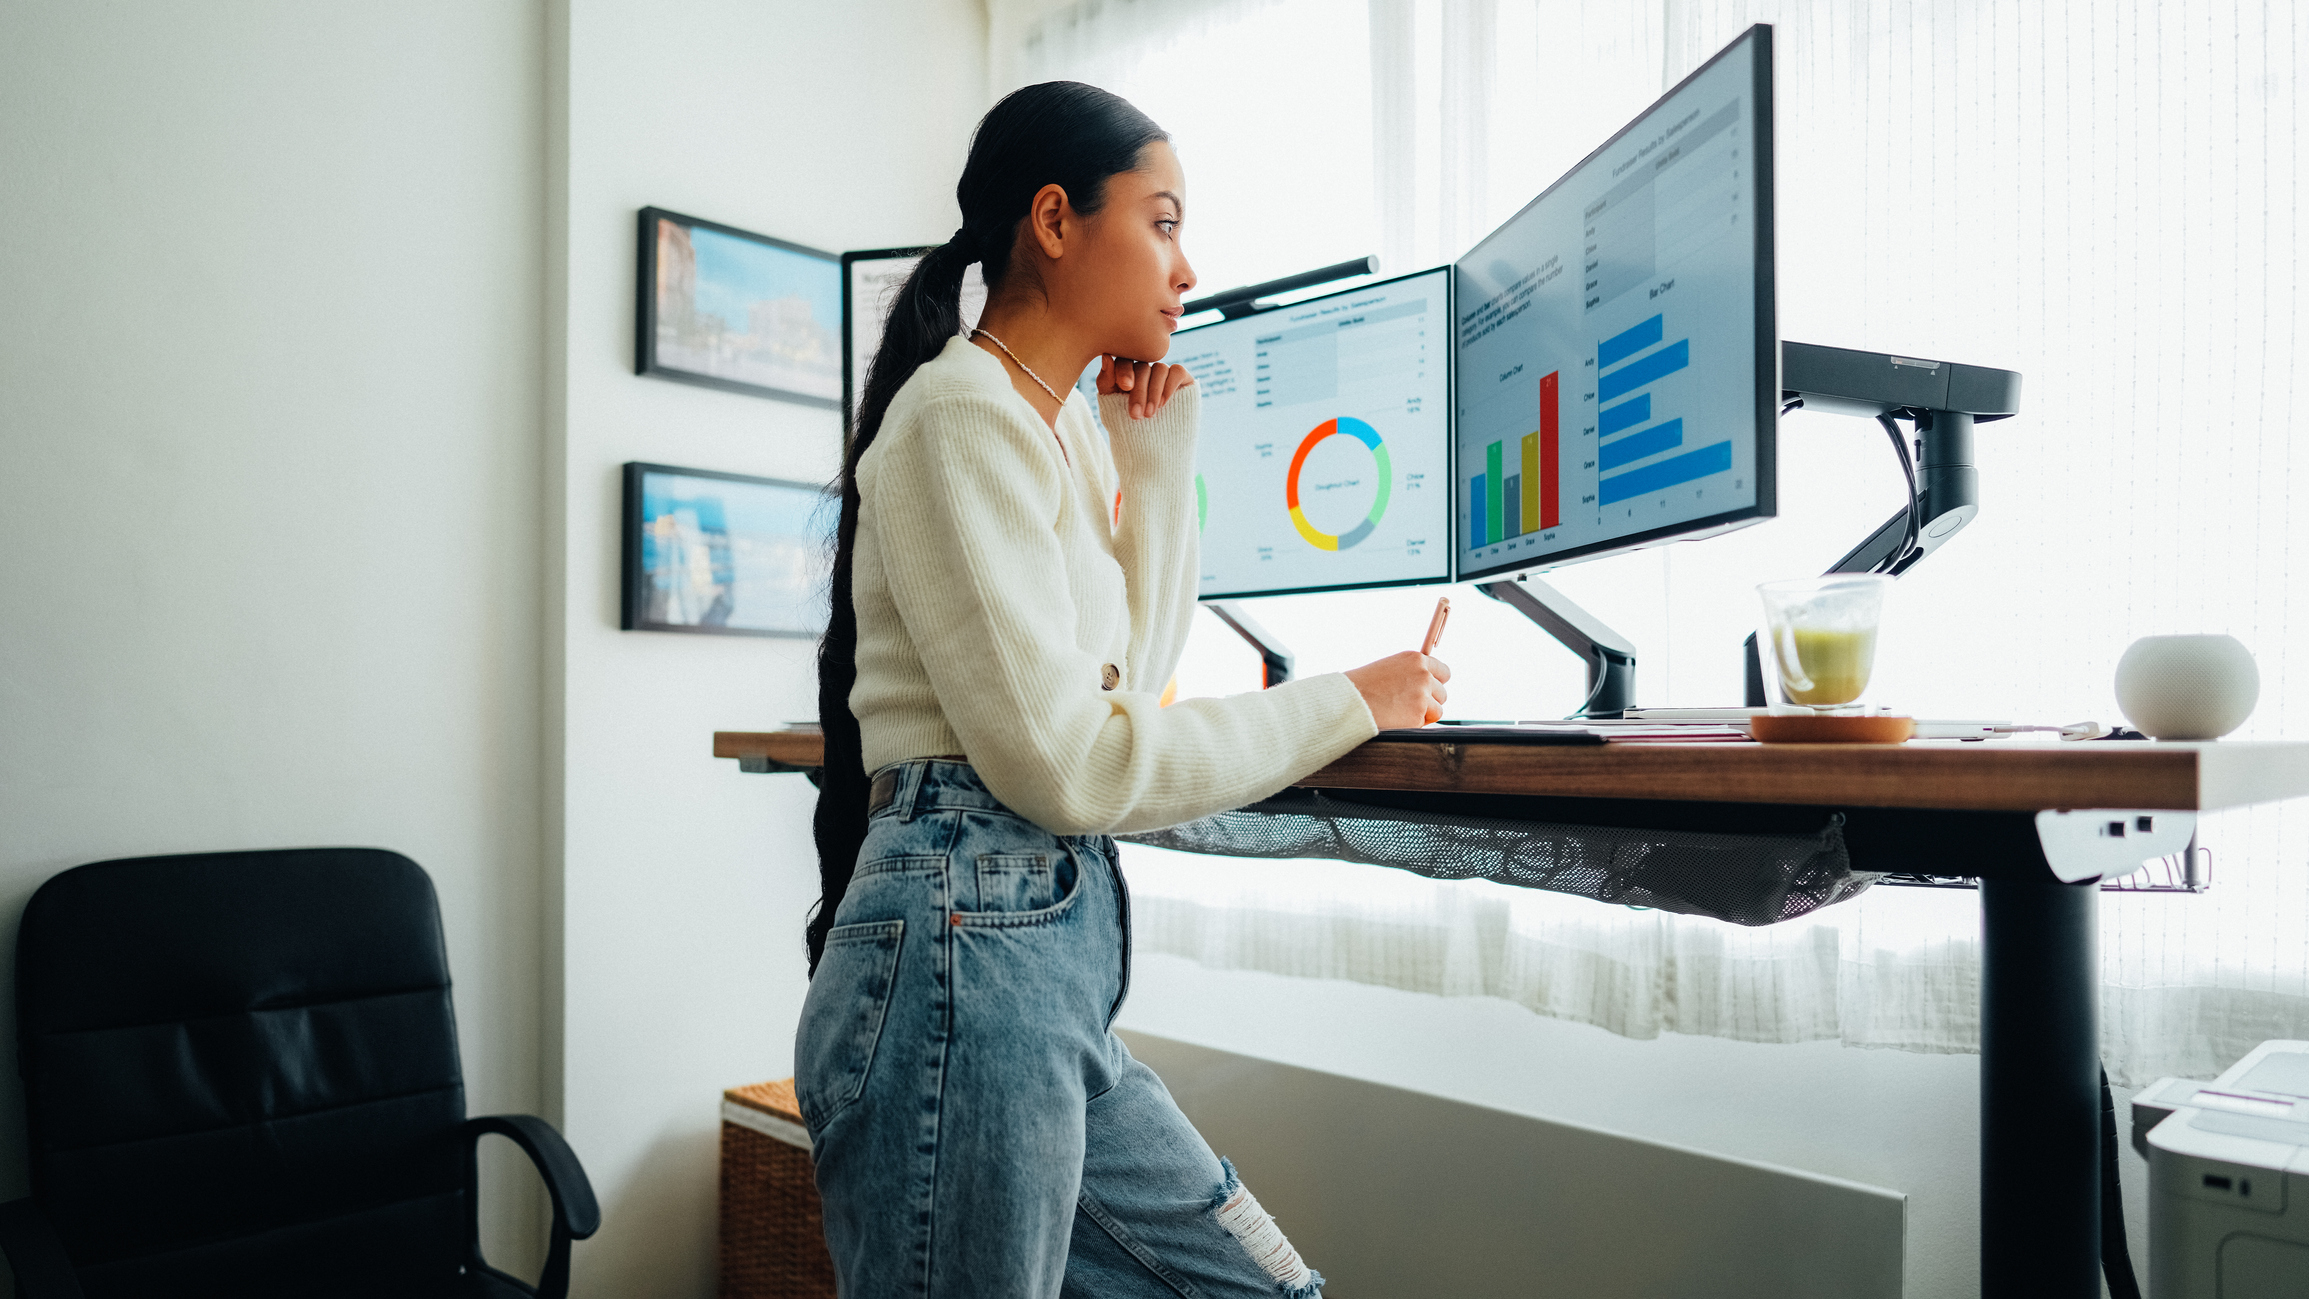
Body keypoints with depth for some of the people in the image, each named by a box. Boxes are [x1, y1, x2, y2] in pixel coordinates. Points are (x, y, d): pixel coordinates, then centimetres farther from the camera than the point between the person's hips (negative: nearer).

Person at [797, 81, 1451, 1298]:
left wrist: (1156, 448, 14)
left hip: (1057, 955, 9)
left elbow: (1130, 666, 21)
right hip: (968, 956, -9)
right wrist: (1350, 702, -8)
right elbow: (1068, 762, -17)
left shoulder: (1055, 425, 16)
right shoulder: (966, 416, -12)